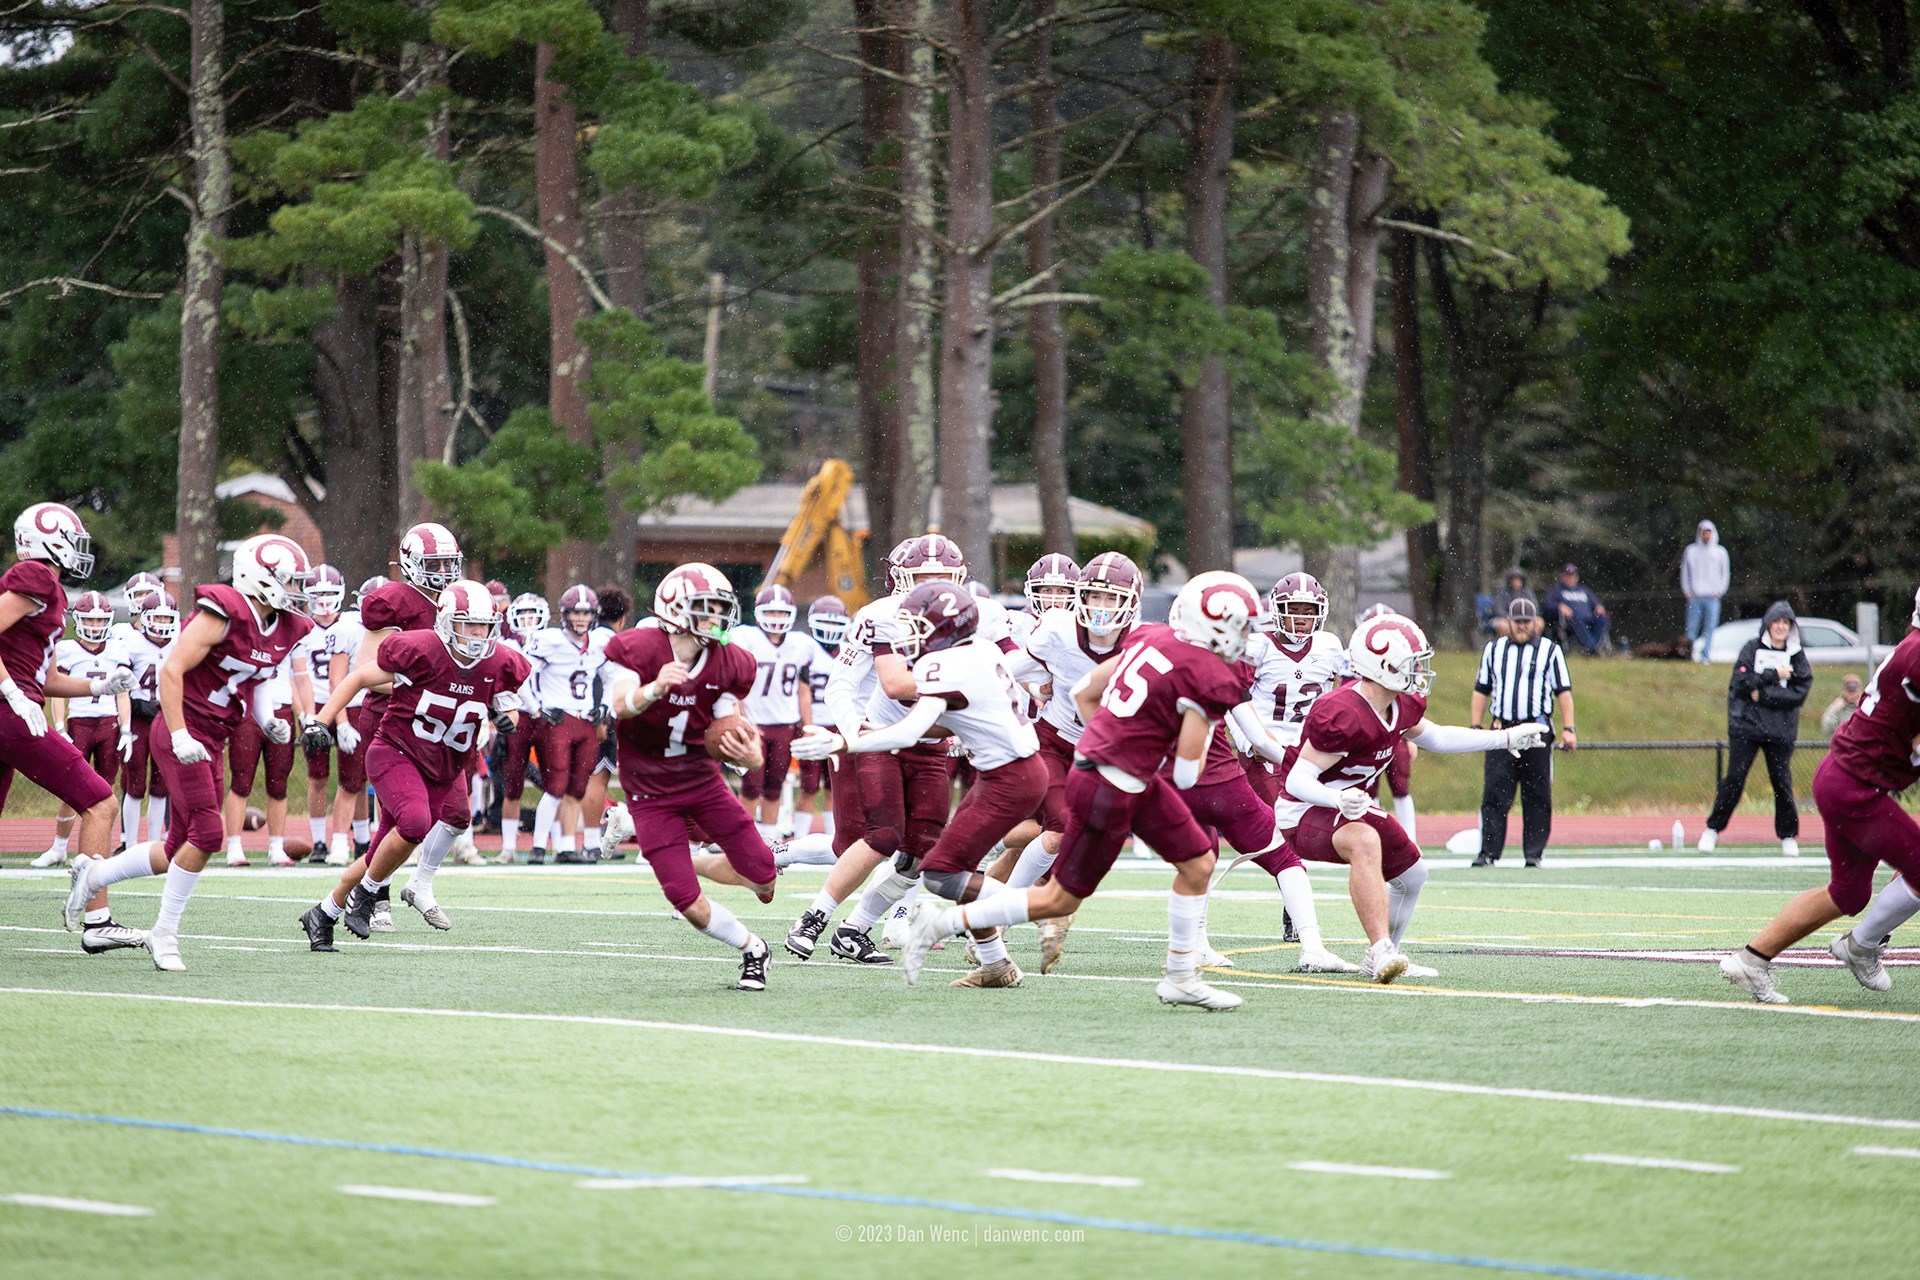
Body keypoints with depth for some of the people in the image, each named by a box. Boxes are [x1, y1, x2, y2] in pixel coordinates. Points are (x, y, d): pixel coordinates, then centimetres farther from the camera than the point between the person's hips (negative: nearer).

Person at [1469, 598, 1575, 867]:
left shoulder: (1550, 650, 9)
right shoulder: (1493, 650, 17)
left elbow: (1563, 692, 7)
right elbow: (1481, 691, 20)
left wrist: (1568, 729, -2)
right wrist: (1475, 727, 11)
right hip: (1501, 731, 2)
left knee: (1537, 796, -1)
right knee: (1494, 795, -6)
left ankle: (1534, 853, 5)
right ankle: (1489, 852, -7)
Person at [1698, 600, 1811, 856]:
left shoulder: (1797, 655, 7)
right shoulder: (1752, 649, 4)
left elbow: (1799, 693, -4)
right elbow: (1741, 683, -7)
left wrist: (1763, 695, -11)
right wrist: (1774, 675, -11)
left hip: (1780, 730, 1)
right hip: (1746, 725, -1)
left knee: (1782, 782, -1)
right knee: (1734, 780, -4)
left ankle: (1788, 836, 13)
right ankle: (1713, 829, 7)